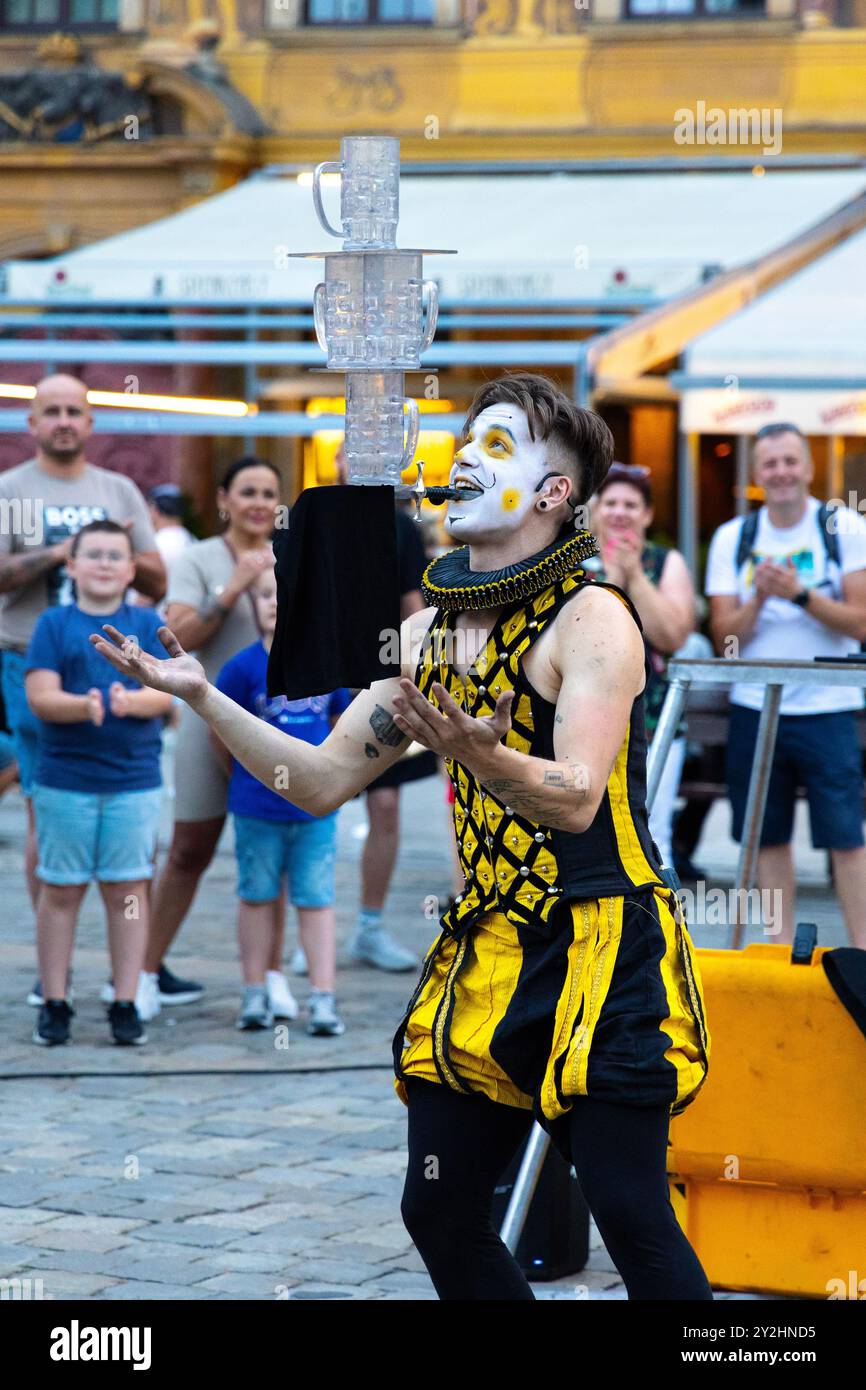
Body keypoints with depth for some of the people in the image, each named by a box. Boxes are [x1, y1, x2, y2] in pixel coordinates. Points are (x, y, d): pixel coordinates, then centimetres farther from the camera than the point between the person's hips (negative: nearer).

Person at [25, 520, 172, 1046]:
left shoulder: (147, 624, 6)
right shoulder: (55, 624, 3)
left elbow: (165, 693, -4)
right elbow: (41, 696, -6)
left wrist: (130, 701, -25)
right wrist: (84, 706, -25)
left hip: (135, 781, 1)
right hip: (64, 780, -1)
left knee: (128, 890, 4)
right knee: (61, 890, 6)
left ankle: (126, 1004, 12)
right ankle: (54, 1004, 14)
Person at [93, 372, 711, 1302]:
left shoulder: (591, 618, -9)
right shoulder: (428, 632, 12)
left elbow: (576, 797, -21)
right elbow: (324, 781, 13)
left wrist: (476, 756, -41)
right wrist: (202, 697, 3)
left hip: (600, 951, -7)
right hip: (482, 953, 7)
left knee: (632, 1217, -11)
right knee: (438, 1212, 6)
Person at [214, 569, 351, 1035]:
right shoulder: (244, 666, -10)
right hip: (258, 808, -1)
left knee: (316, 900, 4)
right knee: (258, 896, 11)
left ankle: (323, 999, 8)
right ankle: (256, 994, 21)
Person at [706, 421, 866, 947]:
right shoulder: (733, 539, 6)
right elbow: (726, 637, 2)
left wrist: (800, 593, -20)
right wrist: (759, 598, -16)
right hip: (755, 707, 3)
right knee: (767, 835, 6)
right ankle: (781, 948, 15)